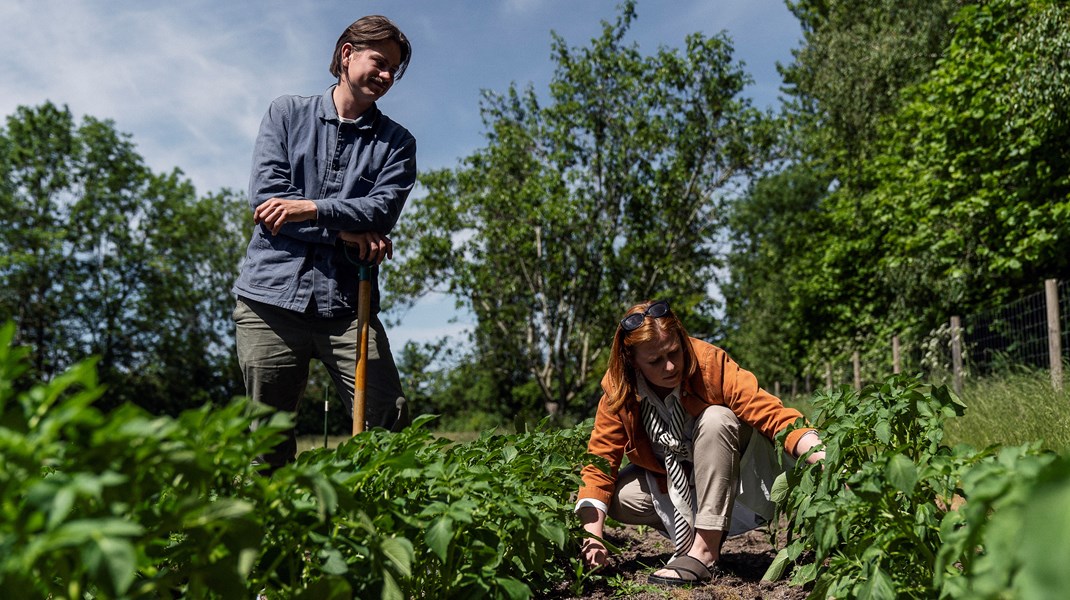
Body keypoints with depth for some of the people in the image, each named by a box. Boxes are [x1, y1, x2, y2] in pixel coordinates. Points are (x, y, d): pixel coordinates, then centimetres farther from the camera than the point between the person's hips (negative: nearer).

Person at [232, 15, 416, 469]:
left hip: (347, 300, 1)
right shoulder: (286, 113, 12)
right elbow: (264, 194, -2)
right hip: (272, 294, 0)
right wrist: (347, 229, -7)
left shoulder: (396, 142, 13)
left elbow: (383, 209, -5)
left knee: (389, 425, -8)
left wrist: (311, 209, -20)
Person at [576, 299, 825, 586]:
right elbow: (599, 463, -16)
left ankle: (705, 550, -26)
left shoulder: (711, 364, -26)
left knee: (715, 418, -32)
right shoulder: (618, 393, -16)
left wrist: (821, 458, -48)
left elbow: (774, 415, -32)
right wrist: (593, 535, -28)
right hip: (674, 483, 3)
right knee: (617, 497, -21)